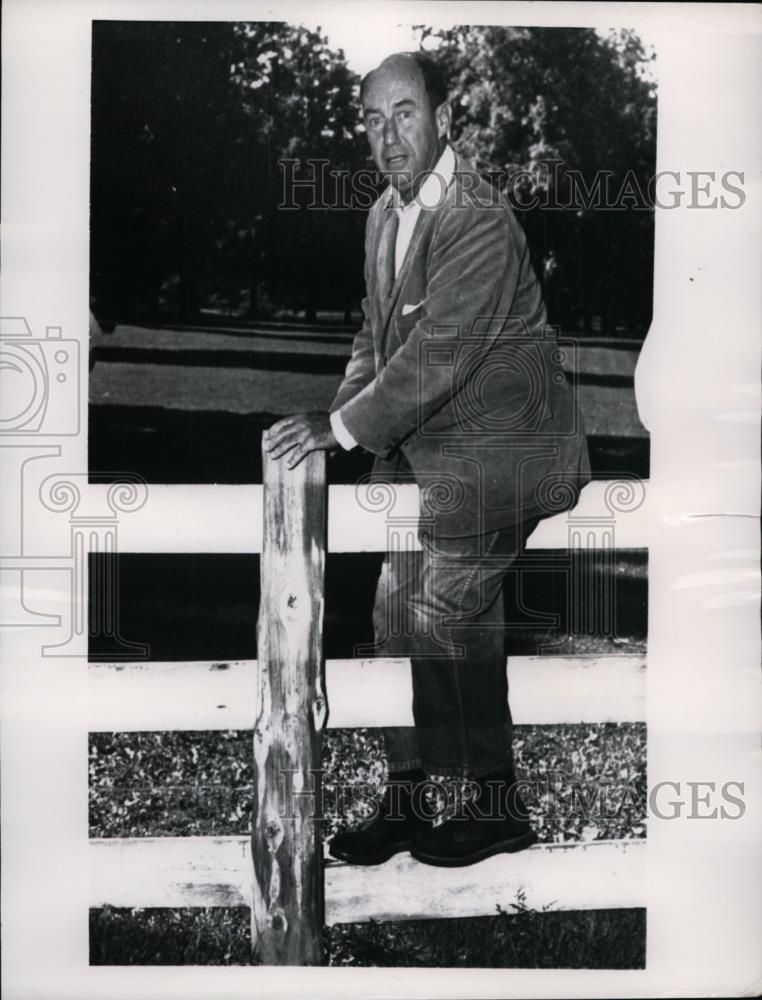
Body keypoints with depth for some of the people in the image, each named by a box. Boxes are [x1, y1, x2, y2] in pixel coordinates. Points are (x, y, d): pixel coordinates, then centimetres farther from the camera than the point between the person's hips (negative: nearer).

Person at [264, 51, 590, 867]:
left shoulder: (479, 222, -20)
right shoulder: (387, 213, 8)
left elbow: (437, 357, -26)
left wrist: (341, 427, -21)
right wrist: (336, 417, 0)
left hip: (492, 454, -8)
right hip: (419, 449, 9)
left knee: (449, 622, -5)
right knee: (398, 613, 8)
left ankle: (495, 806, 13)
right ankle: (407, 798, 20)